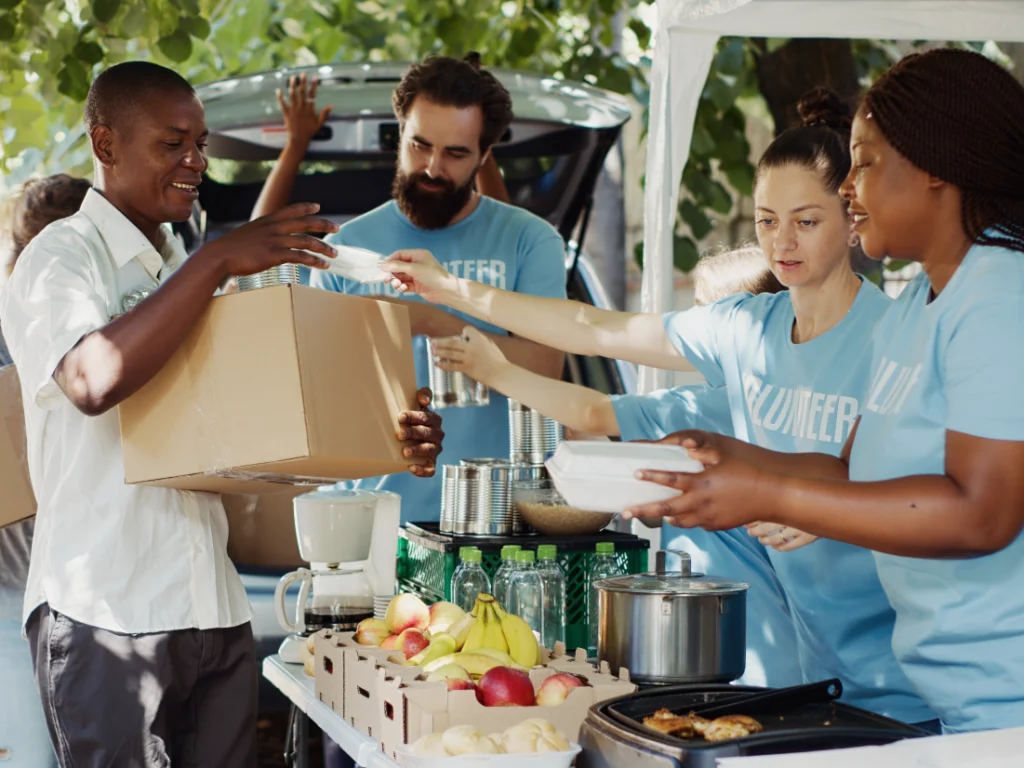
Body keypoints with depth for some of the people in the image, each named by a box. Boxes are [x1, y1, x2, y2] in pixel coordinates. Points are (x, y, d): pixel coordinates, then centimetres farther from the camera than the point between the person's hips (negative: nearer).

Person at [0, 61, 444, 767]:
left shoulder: (187, 273, 19)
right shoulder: (62, 258, -3)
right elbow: (95, 380, -25)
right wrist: (216, 262, -21)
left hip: (214, 608, 7)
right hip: (106, 612, -7)